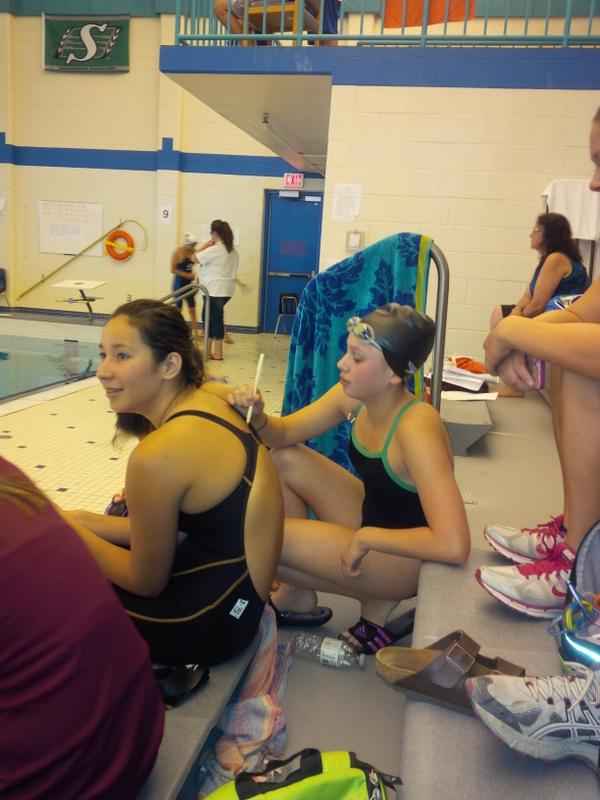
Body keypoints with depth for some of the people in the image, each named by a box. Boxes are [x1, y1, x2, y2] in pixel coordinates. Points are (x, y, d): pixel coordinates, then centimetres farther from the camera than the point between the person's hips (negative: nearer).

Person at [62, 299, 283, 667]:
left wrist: (69, 530, -3)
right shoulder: (210, 397, -3)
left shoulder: (158, 455, -27)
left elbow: (148, 582, -12)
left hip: (209, 622, -8)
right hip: (235, 591, 8)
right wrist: (85, 521, 3)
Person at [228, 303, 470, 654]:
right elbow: (284, 433, 3)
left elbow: (454, 545, -37)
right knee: (283, 460, 1)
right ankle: (297, 596, 11)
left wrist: (365, 538, -27)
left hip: (406, 553, -8)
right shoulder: (353, 395, -8)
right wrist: (258, 417, -20)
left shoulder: (416, 427, -31)